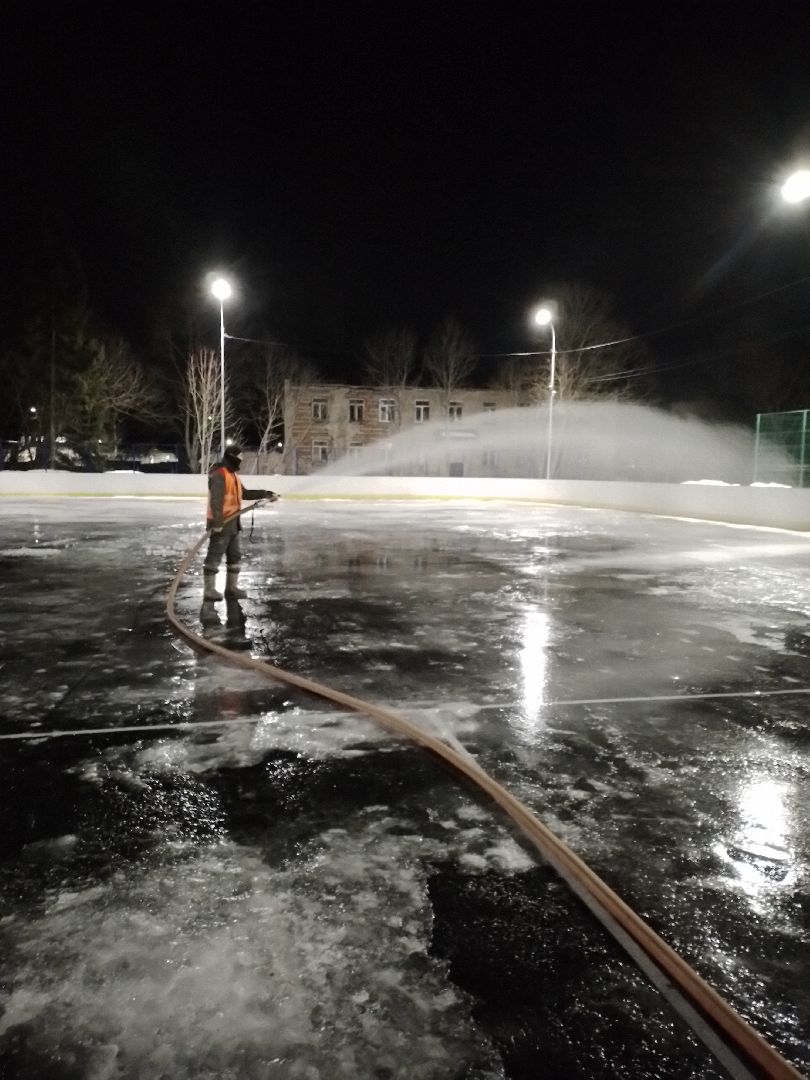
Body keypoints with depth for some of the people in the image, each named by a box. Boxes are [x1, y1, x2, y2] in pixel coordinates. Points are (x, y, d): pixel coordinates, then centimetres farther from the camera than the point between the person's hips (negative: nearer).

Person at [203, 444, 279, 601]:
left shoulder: (232, 475, 18)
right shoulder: (219, 475, -15)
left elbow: (245, 493, 25)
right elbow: (216, 500, -23)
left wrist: (266, 494, 22)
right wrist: (217, 522, -28)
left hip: (232, 524, 10)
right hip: (220, 524, -10)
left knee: (235, 556, 14)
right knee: (214, 556, -5)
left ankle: (231, 588, 22)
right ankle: (209, 590, 1)